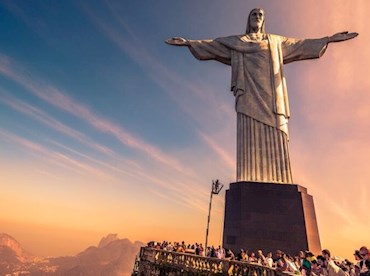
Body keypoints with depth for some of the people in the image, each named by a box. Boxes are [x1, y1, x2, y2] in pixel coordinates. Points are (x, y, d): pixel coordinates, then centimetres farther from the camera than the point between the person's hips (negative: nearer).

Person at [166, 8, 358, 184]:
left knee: (274, 137, -13)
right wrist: (188, 42, 12)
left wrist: (329, 39, 26)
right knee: (251, 135, -18)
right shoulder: (235, 41, 25)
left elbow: (301, 45, 31)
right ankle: (251, 182, -24)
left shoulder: (276, 41, 30)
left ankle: (276, 183, -18)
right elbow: (211, 45, 20)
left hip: (270, 92, 2)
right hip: (249, 91, -2)